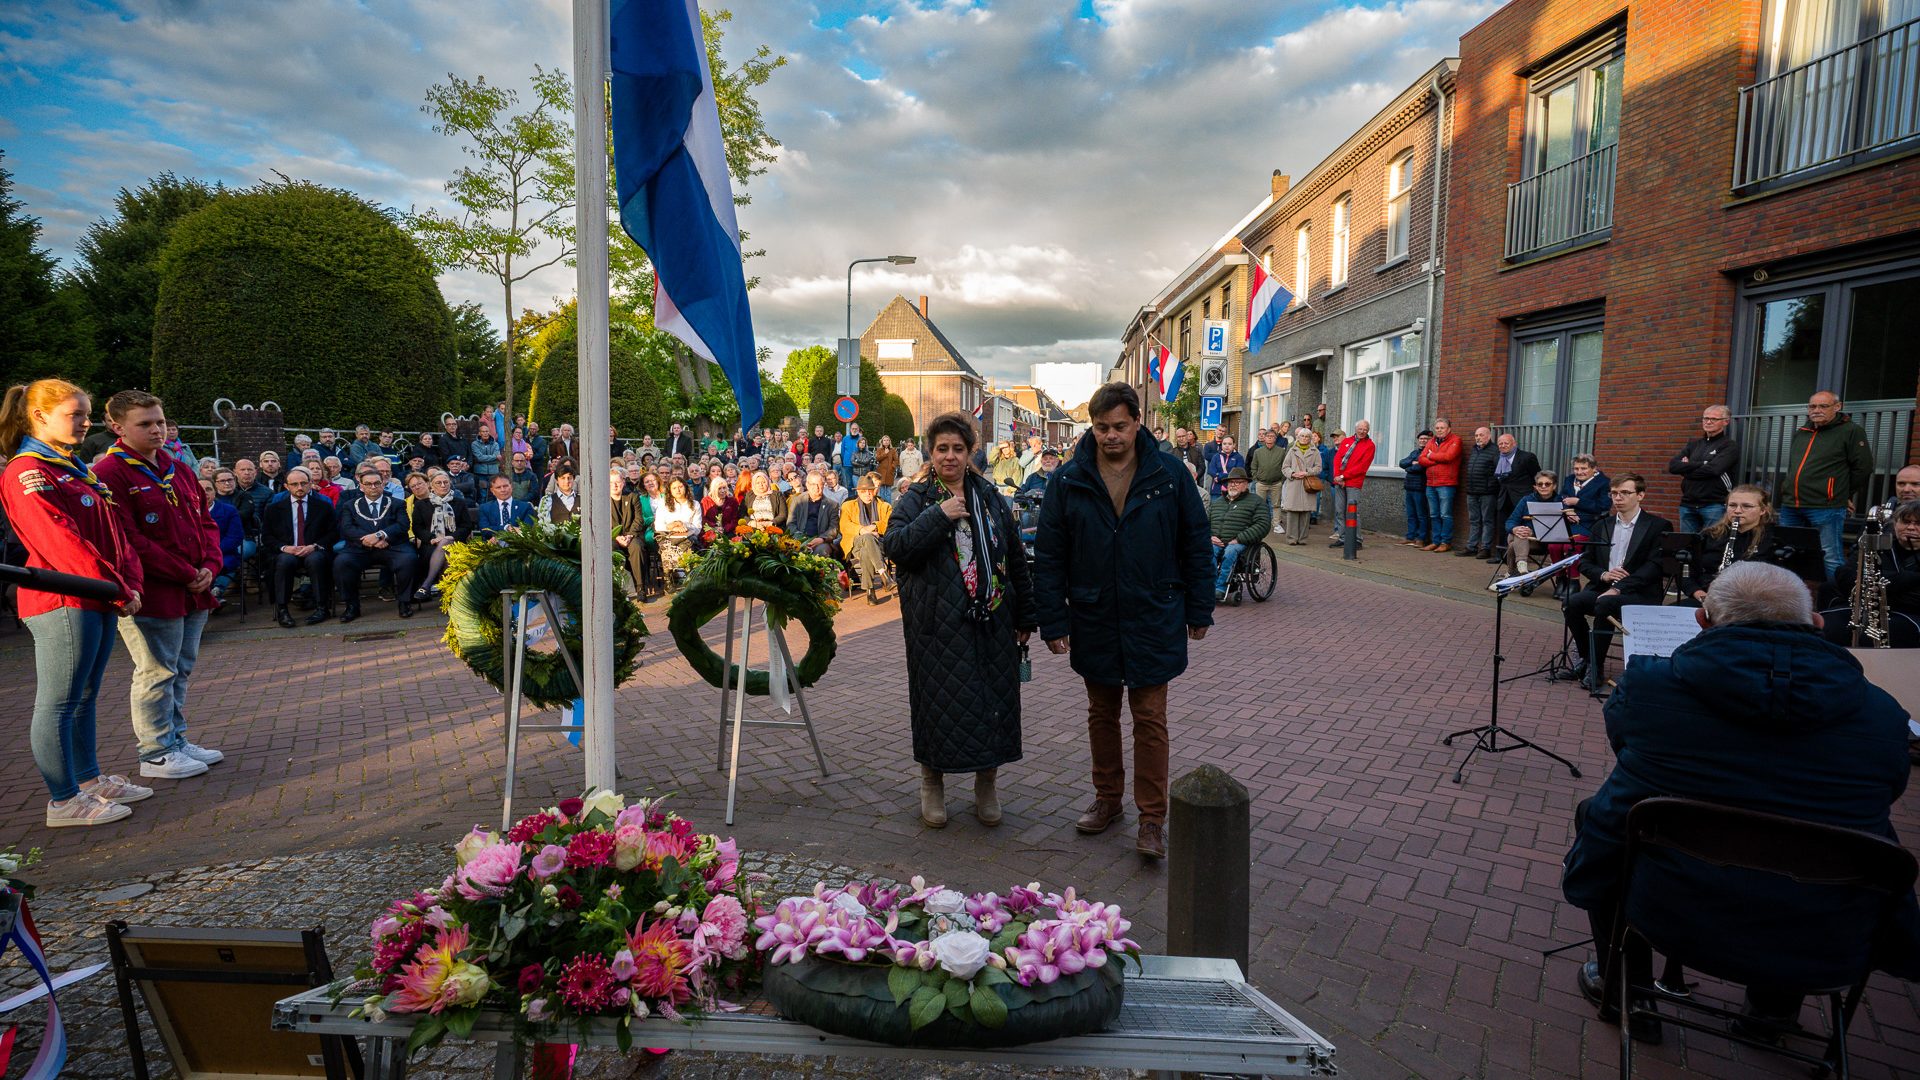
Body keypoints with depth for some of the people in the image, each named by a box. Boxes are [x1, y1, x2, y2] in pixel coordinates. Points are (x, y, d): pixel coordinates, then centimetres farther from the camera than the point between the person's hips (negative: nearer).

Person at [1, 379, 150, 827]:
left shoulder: (76, 470, 18)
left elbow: (113, 532, 14)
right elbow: (59, 540, -18)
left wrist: (131, 584, 0)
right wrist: (118, 590, -16)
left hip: (99, 602, 9)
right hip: (63, 603, -9)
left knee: (84, 699, 16)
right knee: (58, 704, -2)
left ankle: (90, 780, 26)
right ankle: (64, 801, 4)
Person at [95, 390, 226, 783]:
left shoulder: (178, 470, 13)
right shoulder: (111, 474, -11)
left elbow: (205, 522, 16)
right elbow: (128, 540, -17)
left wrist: (209, 566, -1)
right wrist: (184, 573, -15)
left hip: (194, 592, 8)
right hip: (152, 595, -8)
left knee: (181, 670, 16)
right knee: (157, 673, 0)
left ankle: (175, 740, 28)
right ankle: (156, 754, 11)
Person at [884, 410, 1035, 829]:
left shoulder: (992, 499, 11)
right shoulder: (915, 499, 3)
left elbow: (1016, 559, 13)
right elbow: (893, 544, -13)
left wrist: (1024, 617, 11)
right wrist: (938, 516, -20)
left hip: (991, 622, 3)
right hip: (937, 624, -3)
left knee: (993, 699, 6)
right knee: (938, 700, 3)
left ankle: (987, 784, 24)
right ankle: (932, 783, 23)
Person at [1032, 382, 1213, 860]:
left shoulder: (1169, 474, -5)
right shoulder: (1068, 480, -4)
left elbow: (1196, 545, 2)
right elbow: (1048, 556, -1)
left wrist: (1199, 610, 2)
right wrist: (1053, 621, -5)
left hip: (1153, 620, -2)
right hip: (1094, 622, 2)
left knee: (1150, 718, 2)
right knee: (1102, 713, 16)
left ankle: (1152, 818, 13)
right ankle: (1107, 798, 32)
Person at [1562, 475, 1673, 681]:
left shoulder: (1659, 526, 3)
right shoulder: (1602, 525, 18)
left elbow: (1654, 567, -10)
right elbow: (1585, 562, 15)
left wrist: (1618, 588, -21)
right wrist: (1603, 575, -8)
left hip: (1639, 593, -4)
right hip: (1602, 587, 4)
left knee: (1605, 603, -36)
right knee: (1571, 603, -27)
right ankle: (1586, 655, -7)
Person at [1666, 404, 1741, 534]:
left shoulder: (1730, 446, 1)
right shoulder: (1693, 444, 16)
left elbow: (1713, 470, -16)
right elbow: (1672, 466, 0)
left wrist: (1687, 468, -2)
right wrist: (1702, 464, -9)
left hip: (1715, 505, -5)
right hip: (1687, 505, 5)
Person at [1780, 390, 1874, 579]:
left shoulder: (1851, 431, -2)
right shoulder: (1800, 432, 18)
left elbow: (1863, 467, -3)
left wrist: (1846, 495, 4)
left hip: (1826, 508, -7)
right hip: (1790, 506, 7)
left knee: (1830, 558, -6)